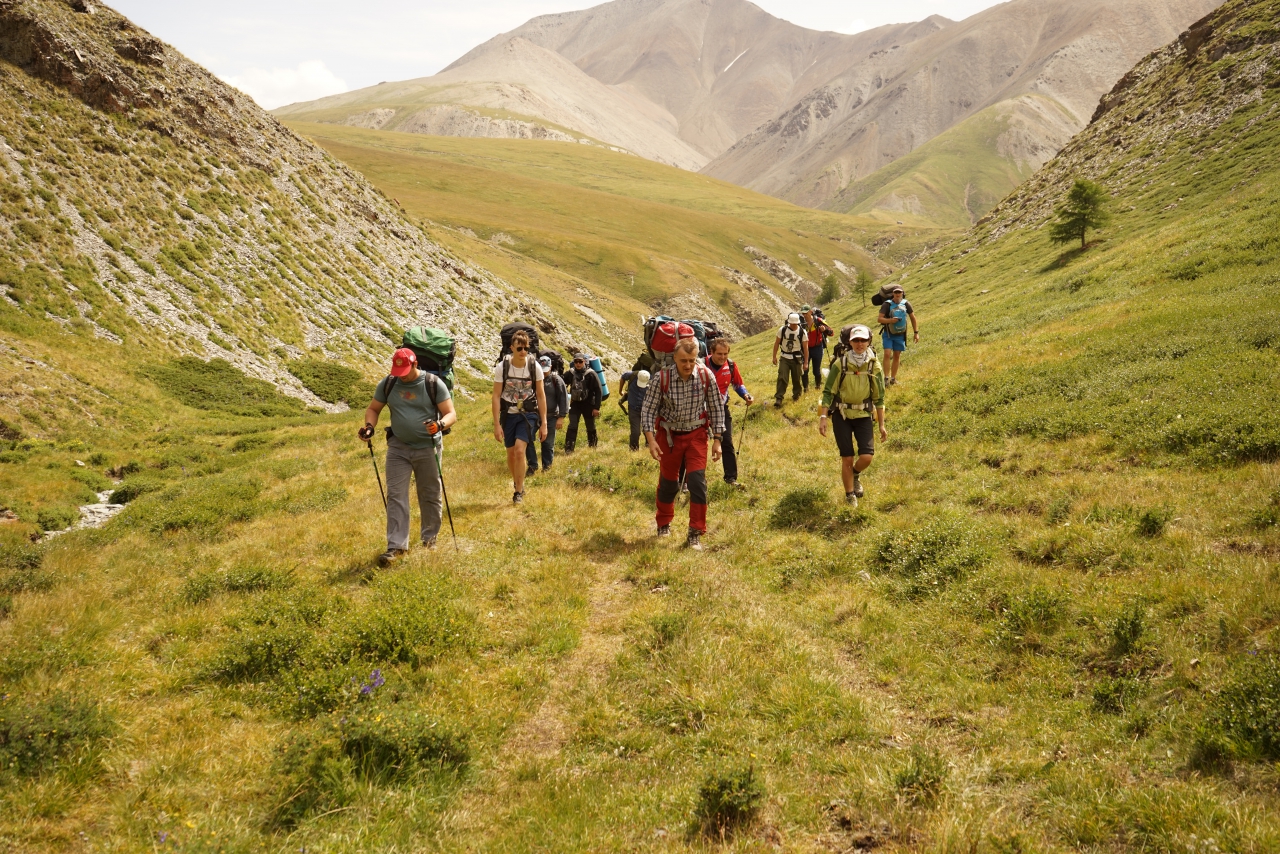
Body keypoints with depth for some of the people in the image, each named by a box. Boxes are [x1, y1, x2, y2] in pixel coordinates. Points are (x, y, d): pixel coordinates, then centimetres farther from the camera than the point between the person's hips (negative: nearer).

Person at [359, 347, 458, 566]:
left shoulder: (434, 384, -8)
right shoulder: (388, 384, 0)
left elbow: (451, 414, -9)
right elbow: (373, 409, 12)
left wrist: (440, 424, -32)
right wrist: (369, 426, -10)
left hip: (428, 448, -2)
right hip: (398, 447, 2)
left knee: (430, 496, 10)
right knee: (395, 496, -6)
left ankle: (430, 538, 28)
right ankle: (396, 546, -6)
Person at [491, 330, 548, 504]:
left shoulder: (535, 367, -9)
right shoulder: (501, 367, -10)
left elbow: (541, 396, -1)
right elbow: (496, 396, -6)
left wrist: (544, 424, -2)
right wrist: (496, 424, -10)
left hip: (528, 414, -1)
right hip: (508, 415, 2)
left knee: (519, 450, -18)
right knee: (511, 453, 10)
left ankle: (519, 492, -8)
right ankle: (517, 482, 36)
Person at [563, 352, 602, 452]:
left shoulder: (591, 374, -12)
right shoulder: (570, 373, -4)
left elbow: (598, 391, -10)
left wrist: (596, 407, -13)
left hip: (588, 404, -2)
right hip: (575, 404, 2)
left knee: (591, 427, 12)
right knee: (572, 427, -8)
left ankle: (592, 447, 31)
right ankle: (568, 449, -9)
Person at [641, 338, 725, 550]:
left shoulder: (706, 376, -15)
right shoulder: (661, 378, -19)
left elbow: (716, 408, -4)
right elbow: (648, 410, -12)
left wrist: (717, 440, -4)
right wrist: (651, 440, -20)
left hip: (696, 434, 0)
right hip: (669, 435, 0)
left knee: (697, 481, -11)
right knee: (668, 482, 13)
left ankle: (696, 533, -2)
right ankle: (664, 523, 37)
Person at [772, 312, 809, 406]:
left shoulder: (802, 332, -9)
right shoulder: (782, 330, -6)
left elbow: (805, 348, -4)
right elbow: (776, 343, 5)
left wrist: (806, 362, -5)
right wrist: (774, 357, 3)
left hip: (797, 359, 0)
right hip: (785, 358, 0)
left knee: (796, 379, 9)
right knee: (782, 378, -10)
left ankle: (796, 394, 34)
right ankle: (778, 398, -11)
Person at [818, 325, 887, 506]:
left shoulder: (874, 366, -4)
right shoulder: (840, 364, -10)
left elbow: (879, 398, 3)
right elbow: (828, 392, -7)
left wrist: (881, 425, 3)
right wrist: (822, 417, -15)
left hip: (863, 415, 1)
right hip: (841, 415, -1)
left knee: (867, 456, -11)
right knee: (847, 458, -1)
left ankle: (856, 474, 24)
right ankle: (850, 496, 19)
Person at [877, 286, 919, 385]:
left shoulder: (906, 304, -5)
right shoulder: (887, 304, -15)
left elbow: (912, 318, 6)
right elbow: (879, 318, -18)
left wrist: (916, 333, 5)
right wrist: (890, 320, -35)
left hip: (900, 335, 3)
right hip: (888, 334, -3)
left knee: (897, 356, 8)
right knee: (887, 354, -16)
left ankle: (893, 378, 18)